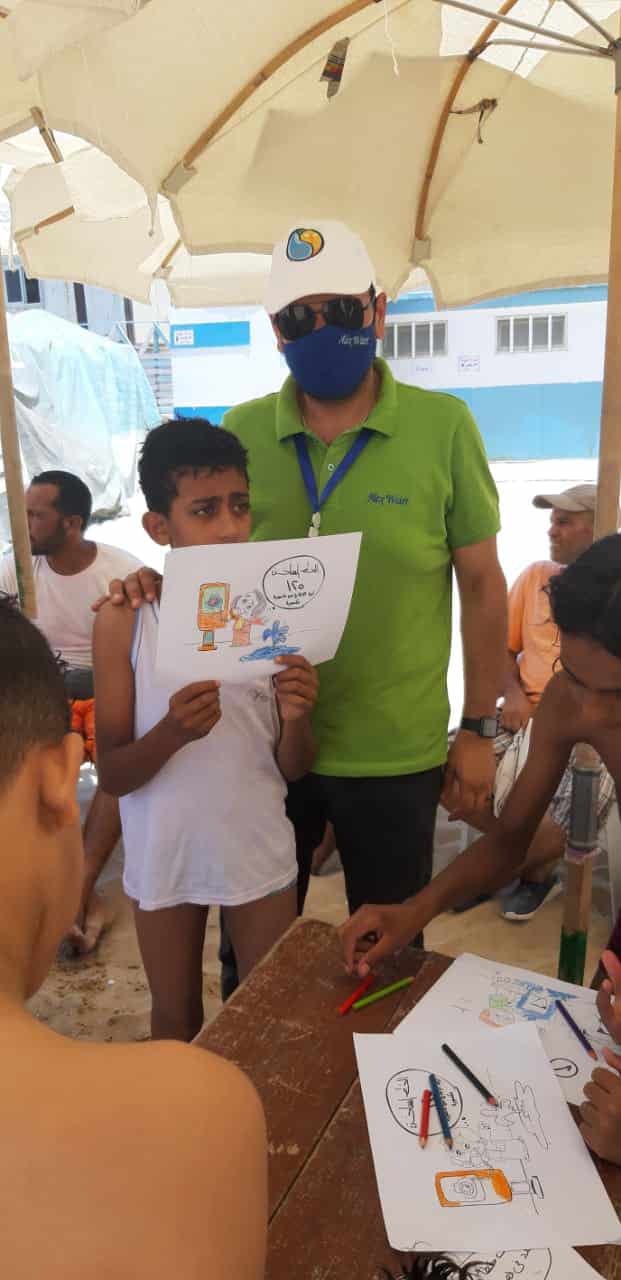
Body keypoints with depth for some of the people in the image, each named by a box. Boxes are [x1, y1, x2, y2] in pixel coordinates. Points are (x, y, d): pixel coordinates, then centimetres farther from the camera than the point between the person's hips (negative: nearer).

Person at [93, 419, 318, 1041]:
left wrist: (296, 717, -27)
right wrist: (173, 732, -30)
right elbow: (111, 774, -11)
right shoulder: (123, 621, -14)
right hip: (162, 855, 0)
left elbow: (294, 768, -5)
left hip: (258, 851, 1)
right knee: (174, 1020, 22)